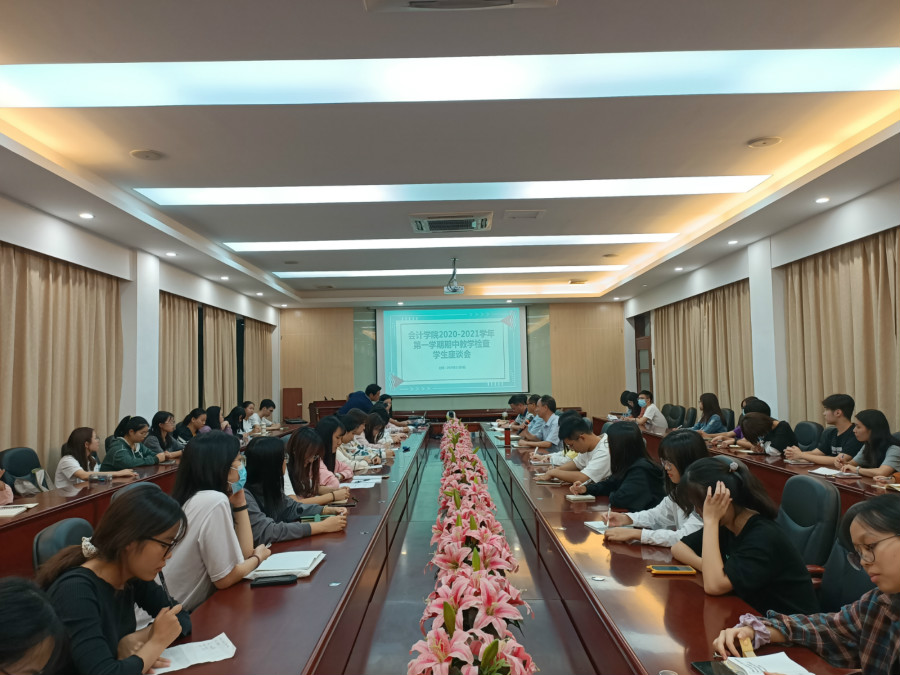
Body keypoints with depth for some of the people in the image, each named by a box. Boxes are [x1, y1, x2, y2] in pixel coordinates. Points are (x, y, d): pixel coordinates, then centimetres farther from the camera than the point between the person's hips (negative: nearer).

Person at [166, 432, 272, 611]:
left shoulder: (194, 496, 5)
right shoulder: (215, 501, -23)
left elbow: (244, 552, 3)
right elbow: (225, 579, -19)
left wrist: (239, 501, 0)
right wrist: (258, 557, -1)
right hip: (186, 615, -8)